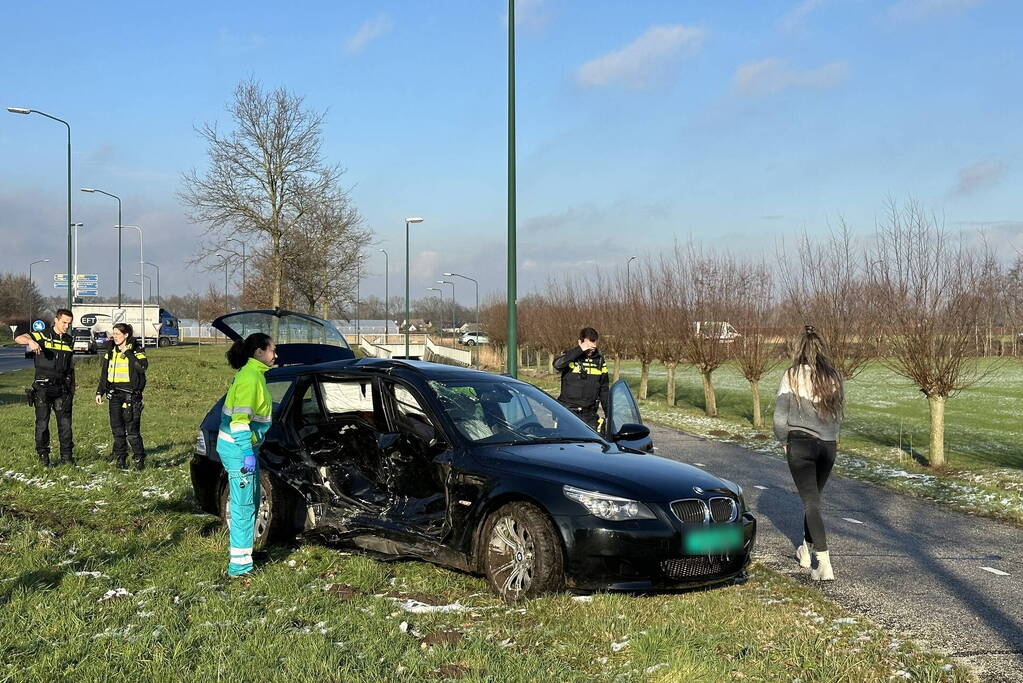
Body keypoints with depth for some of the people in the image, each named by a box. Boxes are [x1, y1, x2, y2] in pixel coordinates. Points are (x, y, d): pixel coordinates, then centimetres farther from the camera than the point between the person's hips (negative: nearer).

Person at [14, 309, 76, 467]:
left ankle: (67, 455, 12)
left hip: (62, 387, 4)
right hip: (43, 387, -4)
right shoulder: (42, 335, -3)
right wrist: (31, 341, -40)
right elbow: (18, 336, -19)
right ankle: (43, 456, 11)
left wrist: (72, 388, 18)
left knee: (65, 422, 3)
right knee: (42, 423, 1)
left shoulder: (69, 341, 12)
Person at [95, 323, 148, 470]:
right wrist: (100, 392, 15)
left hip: (131, 395, -5)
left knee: (132, 430, -8)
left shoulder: (136, 350, -3)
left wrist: (128, 353, -20)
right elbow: (104, 374, 19)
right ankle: (121, 459, 16)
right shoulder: (111, 351, 12)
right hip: (114, 395, 5)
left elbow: (143, 367, -22)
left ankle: (139, 459, 3)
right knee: (117, 430, 7)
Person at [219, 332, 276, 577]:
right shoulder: (250, 378, -18)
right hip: (238, 449, -10)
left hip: (243, 447, 10)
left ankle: (244, 549, 33)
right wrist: (248, 453, -25)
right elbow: (240, 420, -24)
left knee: (250, 502, 20)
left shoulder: (253, 374, 13)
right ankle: (240, 564, -3)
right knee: (244, 505, -6)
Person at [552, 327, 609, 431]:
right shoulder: (570, 357, -4)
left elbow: (604, 389, 15)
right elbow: (557, 364, -29)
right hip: (568, 411, -3)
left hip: (589, 414, 3)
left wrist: (608, 414, 14)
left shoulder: (599, 360, 8)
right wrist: (579, 350, -27)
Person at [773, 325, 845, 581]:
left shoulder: (792, 376, -8)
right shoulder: (835, 377, 1)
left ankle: (825, 566, -11)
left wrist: (784, 440, 9)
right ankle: (806, 550, 36)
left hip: (801, 444, -4)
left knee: (811, 502, -2)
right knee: (814, 497, 21)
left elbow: (780, 415, -7)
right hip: (829, 445, 4)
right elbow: (838, 413, 10)